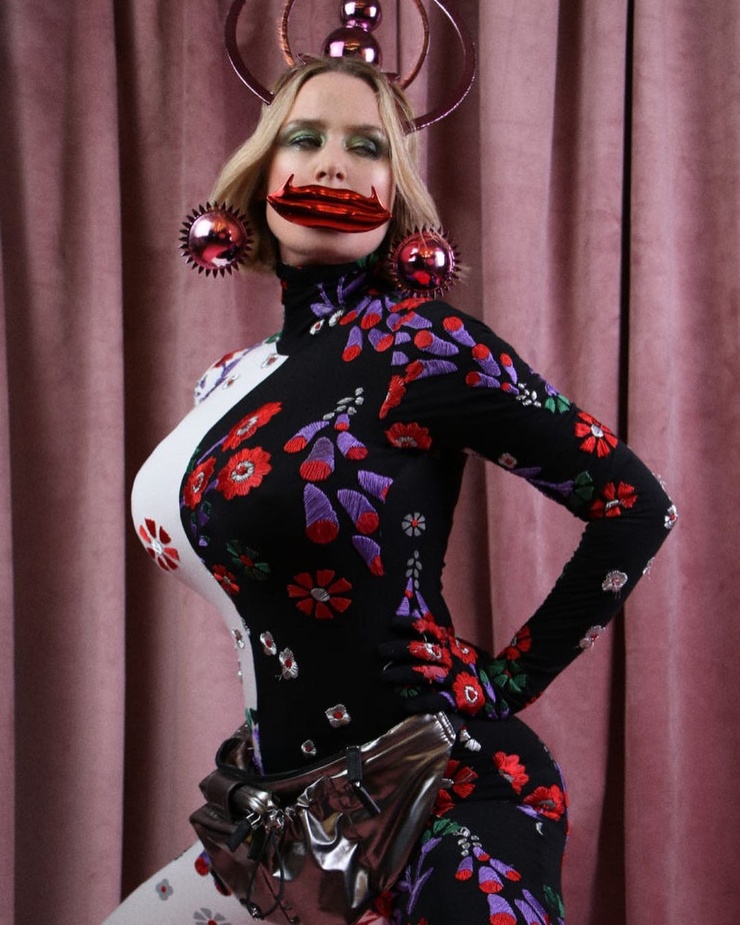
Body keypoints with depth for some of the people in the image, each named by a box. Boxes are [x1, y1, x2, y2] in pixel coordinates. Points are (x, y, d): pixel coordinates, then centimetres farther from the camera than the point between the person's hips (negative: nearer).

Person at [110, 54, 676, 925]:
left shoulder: (418, 341, -14)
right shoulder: (230, 377, 7)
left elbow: (633, 503, -12)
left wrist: (510, 679, -8)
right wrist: (260, 740, 15)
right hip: (292, 802, 8)